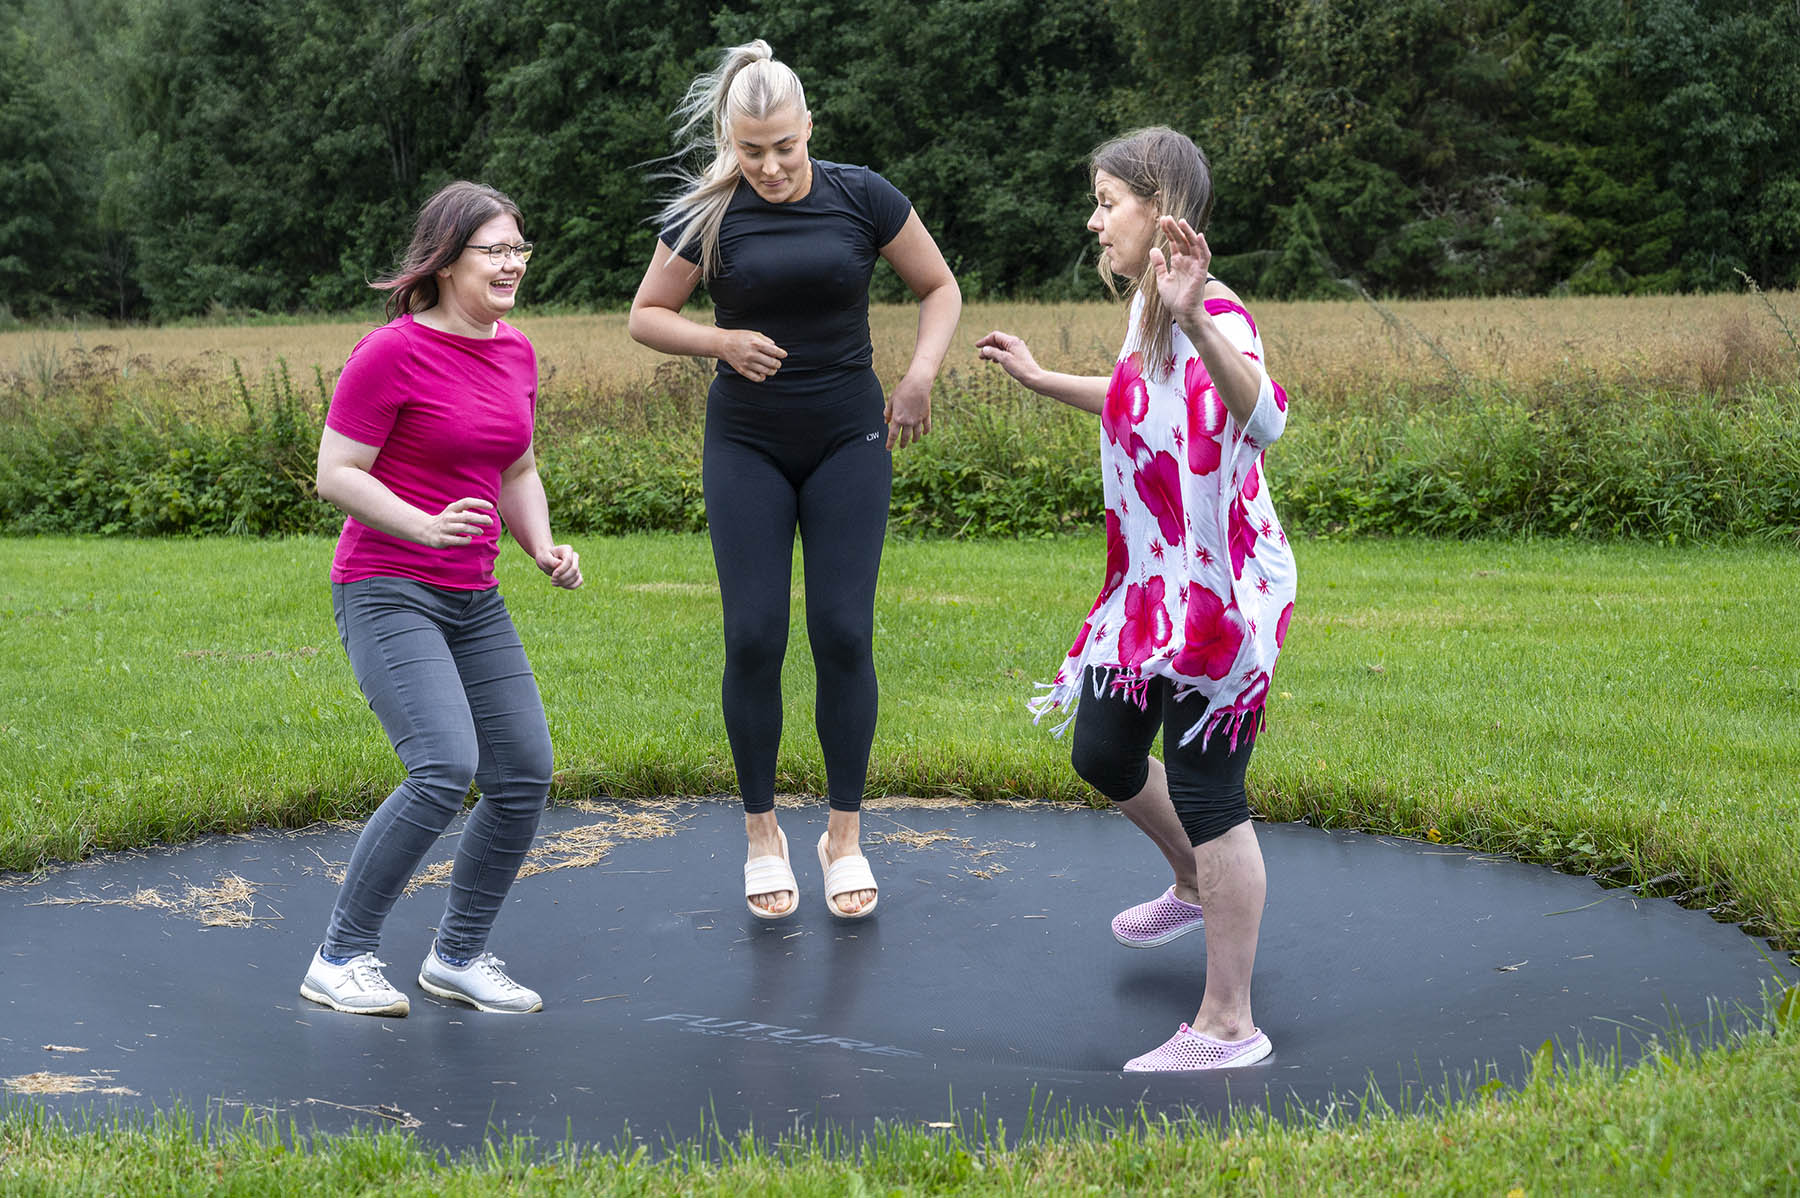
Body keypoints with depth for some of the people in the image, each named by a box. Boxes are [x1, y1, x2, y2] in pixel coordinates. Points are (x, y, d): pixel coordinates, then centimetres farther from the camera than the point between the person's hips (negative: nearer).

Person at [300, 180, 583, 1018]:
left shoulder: (515, 353, 9)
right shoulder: (392, 352, -13)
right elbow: (335, 476, -12)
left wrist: (545, 547, 1)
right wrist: (426, 526, -26)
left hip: (472, 597, 8)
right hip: (387, 591, -8)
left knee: (525, 776, 2)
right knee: (445, 769, -21)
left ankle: (459, 956, 19)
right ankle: (340, 958, -5)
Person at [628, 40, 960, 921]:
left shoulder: (862, 198, -4)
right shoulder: (706, 217, -5)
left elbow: (940, 290, 7)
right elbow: (646, 316, 5)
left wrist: (920, 377, -8)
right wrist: (722, 341, -13)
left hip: (848, 441, 0)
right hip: (747, 445, 0)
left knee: (843, 635, -3)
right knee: (753, 640, -3)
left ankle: (845, 835, 11)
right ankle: (762, 834, 13)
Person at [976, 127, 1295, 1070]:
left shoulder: (1214, 314, -23)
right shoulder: (1145, 307, 7)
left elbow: (1262, 418, -46)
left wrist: (1195, 323, -60)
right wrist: (1038, 379, 32)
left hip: (1216, 593, -10)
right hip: (1149, 587, 10)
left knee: (1205, 794, -3)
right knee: (1103, 754, 21)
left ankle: (1228, 1027, 9)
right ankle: (1195, 887, 50)